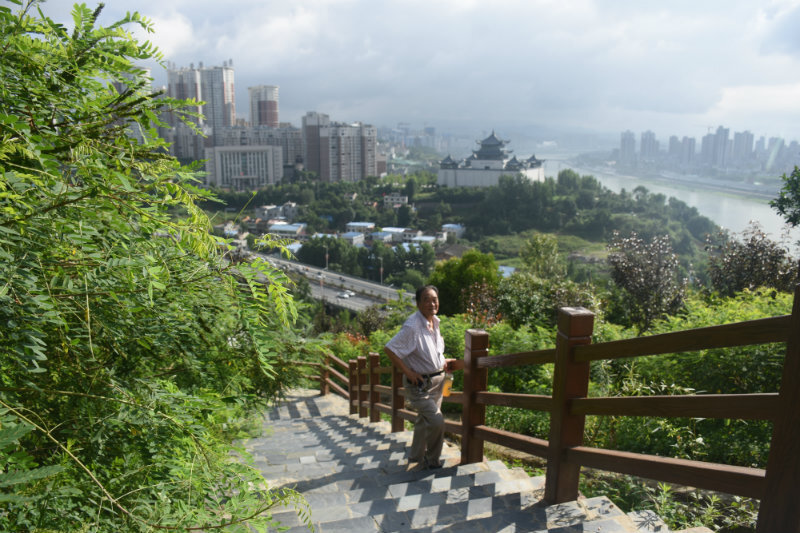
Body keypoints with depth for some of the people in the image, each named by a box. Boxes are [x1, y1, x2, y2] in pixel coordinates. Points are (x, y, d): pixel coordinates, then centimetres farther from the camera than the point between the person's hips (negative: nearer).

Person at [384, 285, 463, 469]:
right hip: (420, 383, -9)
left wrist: (443, 363, 7)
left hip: (437, 380, 9)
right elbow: (389, 349, -27)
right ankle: (433, 461, 11)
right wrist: (408, 372, -25)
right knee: (436, 421, -13)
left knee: (425, 420, 22)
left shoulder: (434, 322, 2)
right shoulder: (412, 326, -25)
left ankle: (416, 456, 42)